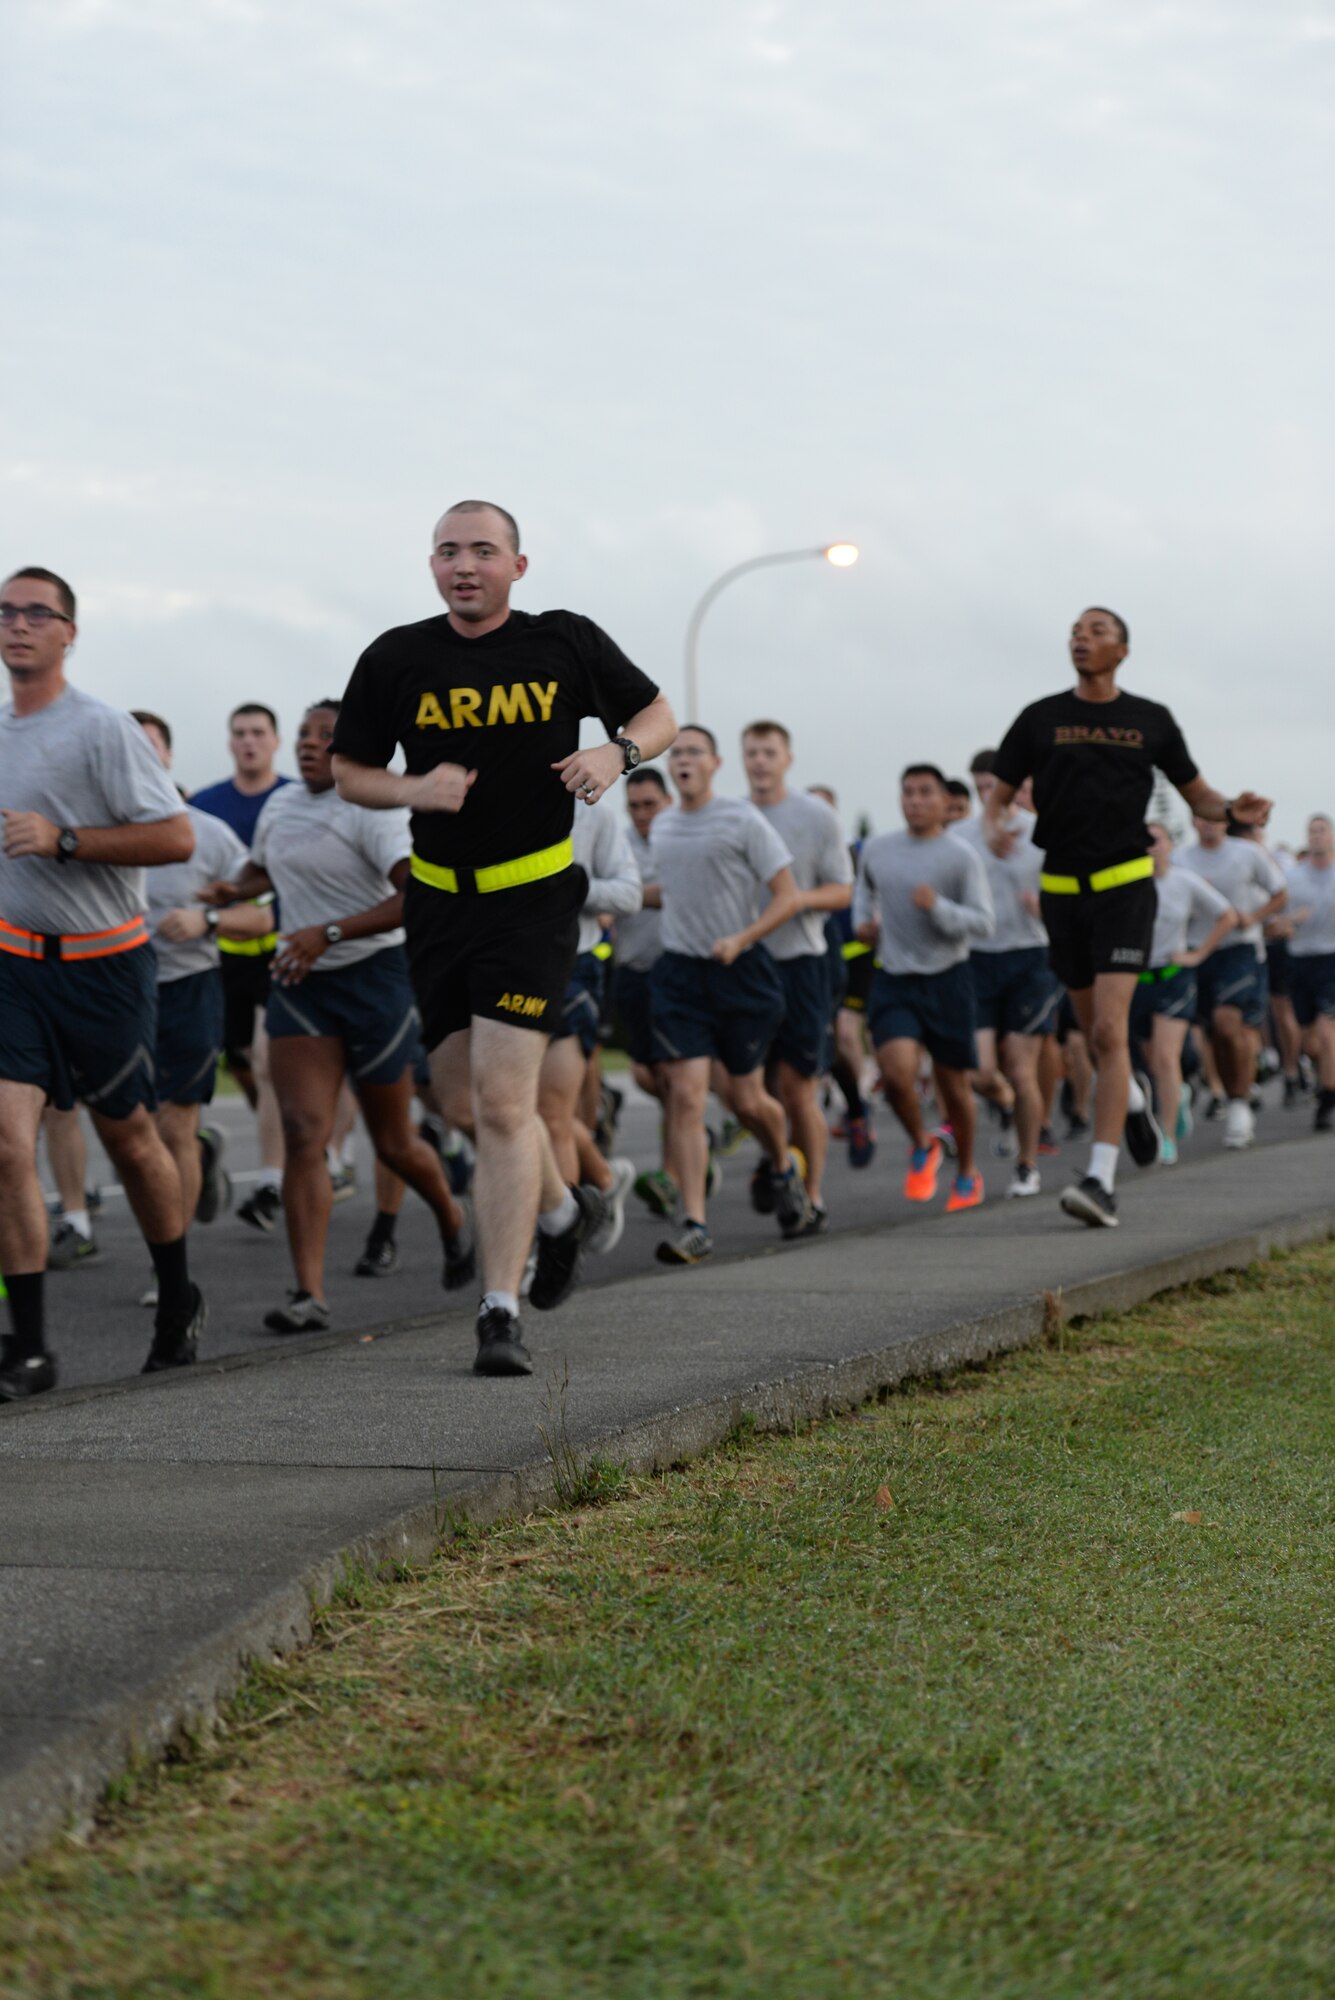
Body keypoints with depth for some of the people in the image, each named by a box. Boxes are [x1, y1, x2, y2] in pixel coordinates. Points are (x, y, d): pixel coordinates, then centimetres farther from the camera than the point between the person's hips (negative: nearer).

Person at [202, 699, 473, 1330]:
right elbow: (262, 867, 32)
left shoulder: (370, 808, -13)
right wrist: (235, 890, 7)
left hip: (374, 977, -5)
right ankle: (308, 1295, -16)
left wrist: (329, 932, -29)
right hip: (299, 987, 5)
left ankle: (452, 1221, 42)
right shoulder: (280, 804, 10)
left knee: (393, 1143, 9)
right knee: (303, 1133, -12)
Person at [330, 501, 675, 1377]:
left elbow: (658, 716, 10)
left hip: (534, 900, -4)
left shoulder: (566, 642, -2)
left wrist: (618, 753, -12)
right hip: (439, 901, 4)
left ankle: (501, 1315, -11)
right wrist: (414, 788, -12)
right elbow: (350, 772, 8)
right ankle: (561, 1210, 42)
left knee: (502, 1101, -14)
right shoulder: (397, 660, 1)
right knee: (466, 1102, 12)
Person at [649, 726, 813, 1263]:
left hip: (741, 971, -3)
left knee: (747, 1099, 7)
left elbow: (788, 897, -8)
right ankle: (693, 1226, -14)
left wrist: (740, 939, -19)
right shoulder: (661, 828, 9)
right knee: (686, 1095, -11)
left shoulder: (743, 820, -7)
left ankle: (784, 1170, 40)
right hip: (679, 971, 3)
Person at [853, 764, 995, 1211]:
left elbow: (983, 922, -10)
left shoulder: (961, 856, -7)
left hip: (946, 978, -2)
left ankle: (966, 1173, 28)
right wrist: (862, 920, 9)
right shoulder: (877, 849, 5)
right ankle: (922, 1146, 10)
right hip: (892, 978, 2)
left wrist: (938, 907, -25)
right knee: (897, 1073, -18)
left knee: (953, 1083, 7)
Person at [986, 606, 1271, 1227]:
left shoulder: (1150, 721, 5)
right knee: (1092, 1030, 14)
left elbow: (1197, 795, 13)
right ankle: (1133, 1100, 48)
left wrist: (1235, 809, -9)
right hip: (1062, 889, 3)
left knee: (1109, 1029, -16)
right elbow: (998, 796, 7)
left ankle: (1101, 1179, -22)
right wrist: (993, 828, -16)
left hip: (1125, 886, -3)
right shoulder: (1039, 719, 6)